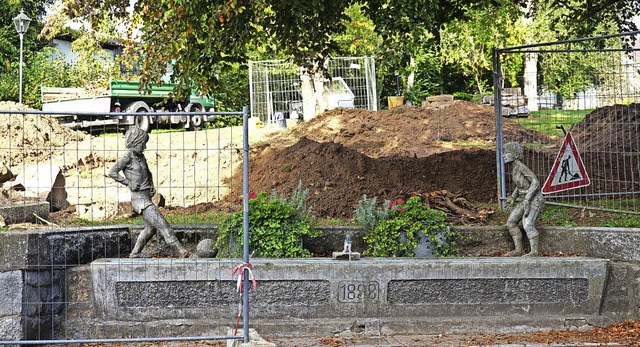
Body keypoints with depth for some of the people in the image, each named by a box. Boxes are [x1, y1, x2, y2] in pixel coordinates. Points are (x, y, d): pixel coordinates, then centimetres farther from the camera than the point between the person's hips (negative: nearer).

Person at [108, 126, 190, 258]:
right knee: (162, 225, -14)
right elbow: (112, 172, -12)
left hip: (146, 197, 9)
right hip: (139, 199, -9)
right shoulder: (128, 156, -9)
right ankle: (180, 251, -18)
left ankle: (135, 254, 29)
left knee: (151, 228, 18)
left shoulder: (141, 156, 14)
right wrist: (129, 183, -12)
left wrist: (152, 186, 13)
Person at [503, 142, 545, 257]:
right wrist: (513, 198, 15)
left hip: (535, 200, -9)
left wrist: (527, 199, -29)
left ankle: (534, 252, -21)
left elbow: (535, 182, -24)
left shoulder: (521, 166, -19)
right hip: (525, 201, 9)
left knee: (527, 224, -24)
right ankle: (519, 250, 8)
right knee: (511, 223, 4)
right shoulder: (515, 167, 8)